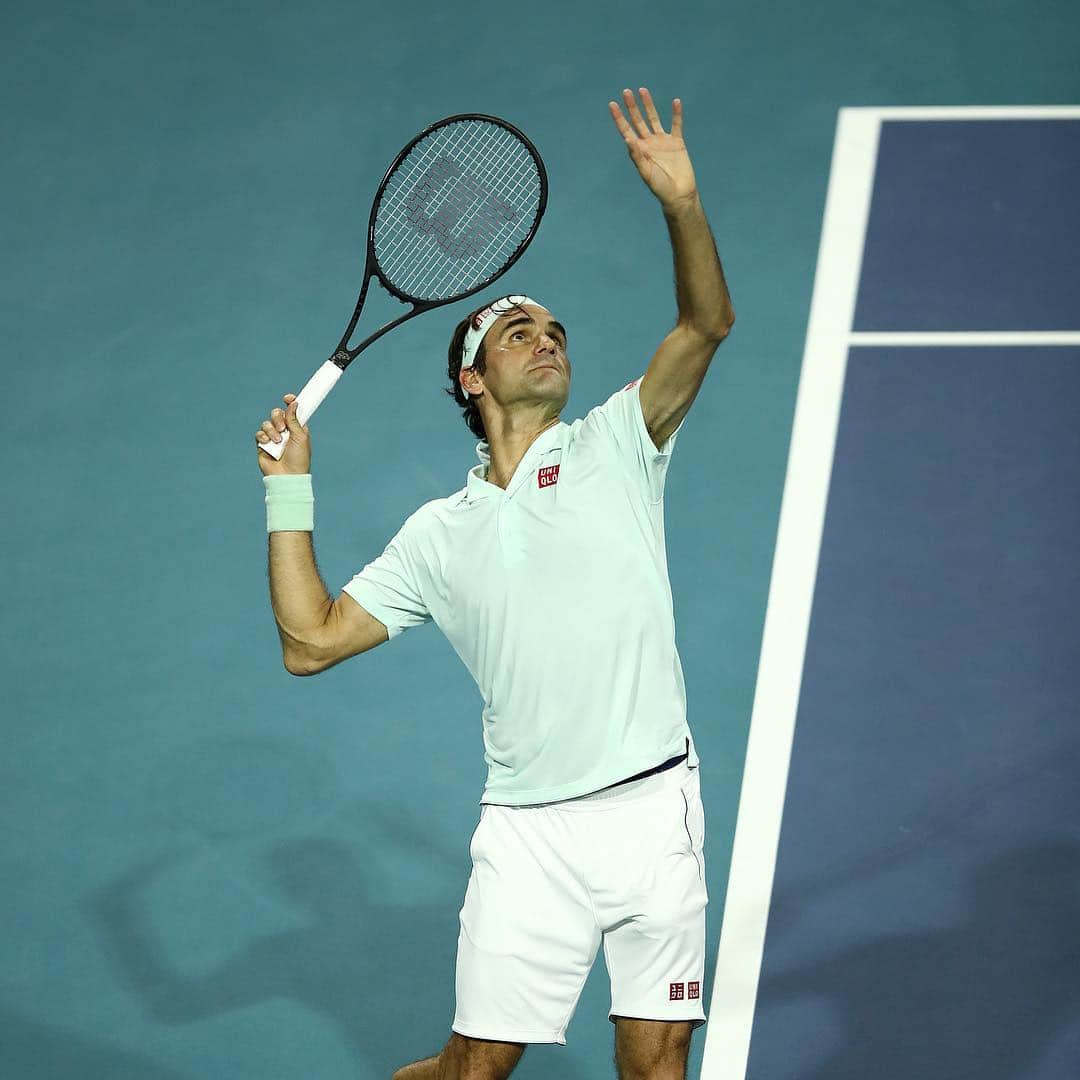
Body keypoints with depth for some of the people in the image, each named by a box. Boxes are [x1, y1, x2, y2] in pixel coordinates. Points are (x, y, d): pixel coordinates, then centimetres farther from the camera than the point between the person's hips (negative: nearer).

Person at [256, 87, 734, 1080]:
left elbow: (705, 325, -7)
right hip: (528, 836, 0)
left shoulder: (614, 448, 7)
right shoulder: (441, 534, 11)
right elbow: (312, 641, 11)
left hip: (652, 806, 0)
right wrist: (290, 492, 8)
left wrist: (683, 205, -23)